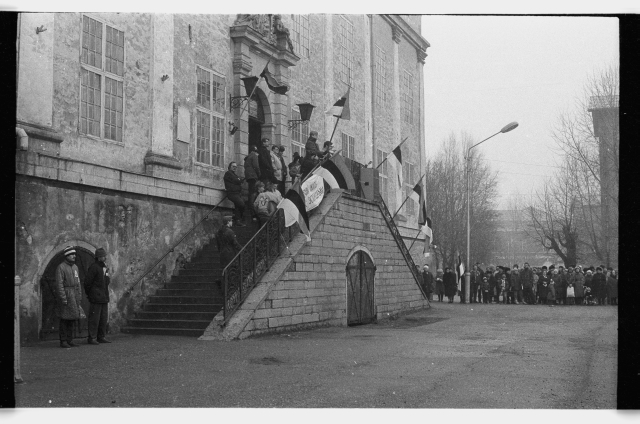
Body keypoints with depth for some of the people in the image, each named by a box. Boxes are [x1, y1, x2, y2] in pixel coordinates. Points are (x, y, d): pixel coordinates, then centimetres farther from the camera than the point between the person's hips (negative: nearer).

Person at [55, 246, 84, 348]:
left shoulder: (75, 267, 13)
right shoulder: (61, 267, -9)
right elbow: (59, 284, -14)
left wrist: (79, 297, 13)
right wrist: (63, 299, -19)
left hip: (74, 296, 7)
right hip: (65, 295, -7)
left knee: (71, 319, 9)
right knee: (64, 320, -3)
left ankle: (70, 340, 14)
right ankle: (63, 341, 3)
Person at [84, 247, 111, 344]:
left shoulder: (105, 267, 14)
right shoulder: (93, 267, -12)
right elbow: (87, 282, -12)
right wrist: (89, 294, -5)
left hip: (104, 298, 8)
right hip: (96, 298, -8)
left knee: (104, 318, 10)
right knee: (94, 318, -5)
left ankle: (101, 337, 18)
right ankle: (91, 338, 0)